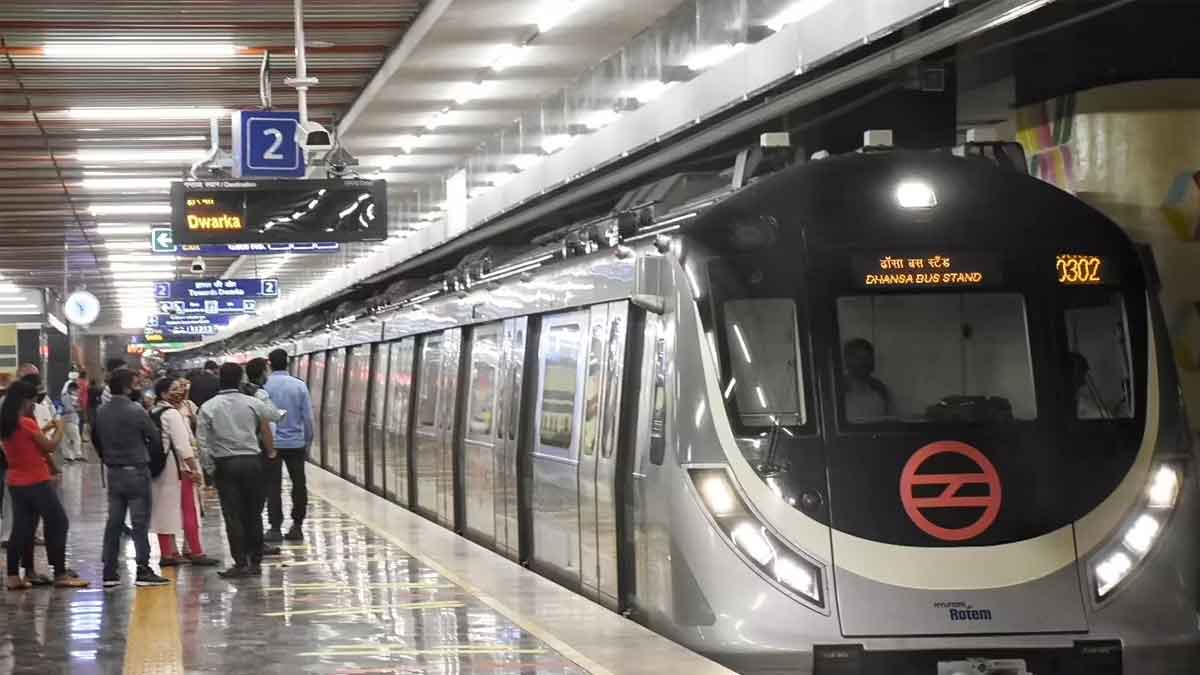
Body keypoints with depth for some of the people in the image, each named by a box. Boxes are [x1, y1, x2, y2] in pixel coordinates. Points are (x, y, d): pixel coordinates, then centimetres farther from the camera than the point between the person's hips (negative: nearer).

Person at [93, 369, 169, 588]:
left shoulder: (101, 413, 2)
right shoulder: (136, 412, -15)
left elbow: (97, 441, 9)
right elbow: (156, 438, -8)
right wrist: (147, 454, 12)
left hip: (113, 473, 6)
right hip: (136, 471, -6)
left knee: (113, 522, 9)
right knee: (140, 522, -1)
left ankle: (109, 572, 10)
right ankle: (143, 571, -1)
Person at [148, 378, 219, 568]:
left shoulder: (153, 413, 12)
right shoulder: (172, 414, -14)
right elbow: (182, 444, -18)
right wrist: (193, 468, -17)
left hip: (158, 467, 8)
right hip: (177, 467, -8)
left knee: (165, 511, 9)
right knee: (189, 510, -1)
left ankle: (167, 553, 11)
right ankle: (195, 552, 2)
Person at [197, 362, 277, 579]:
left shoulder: (208, 408, -3)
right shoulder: (254, 404, 0)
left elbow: (202, 441, -7)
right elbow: (266, 433, 8)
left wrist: (208, 464, 5)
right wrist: (270, 453, 23)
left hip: (225, 464, -1)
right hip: (252, 461, 1)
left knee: (233, 516, 1)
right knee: (254, 514, 9)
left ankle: (240, 563, -3)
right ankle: (255, 562, 12)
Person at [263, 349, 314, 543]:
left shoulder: (264, 386, -8)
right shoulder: (299, 386, -2)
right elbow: (308, 417, 0)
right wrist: (307, 442, 10)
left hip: (272, 443, -2)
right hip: (296, 443, 2)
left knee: (273, 486, 3)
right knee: (299, 484, 12)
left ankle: (275, 528, 0)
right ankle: (297, 526, 14)